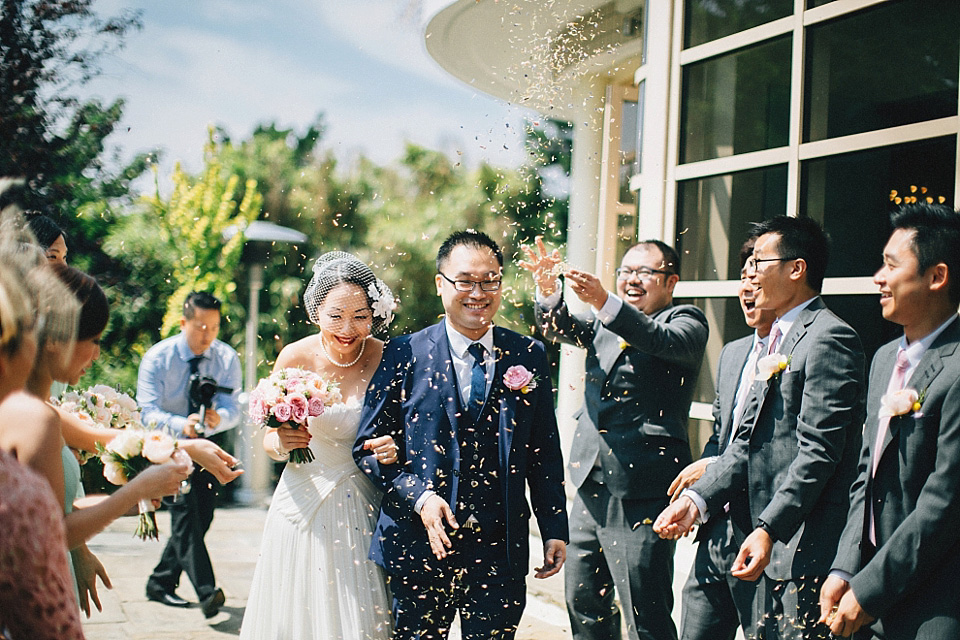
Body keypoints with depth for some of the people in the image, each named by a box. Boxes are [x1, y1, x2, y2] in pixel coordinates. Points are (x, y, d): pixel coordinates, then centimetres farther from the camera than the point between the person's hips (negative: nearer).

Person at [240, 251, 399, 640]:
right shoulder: (296, 357, -9)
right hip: (303, 502, 0)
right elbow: (269, 442, 1)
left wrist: (395, 451, -20)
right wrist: (281, 444, -21)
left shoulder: (386, 359, -10)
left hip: (362, 508, 0)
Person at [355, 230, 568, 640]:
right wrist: (418, 497, -14)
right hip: (419, 545, -1)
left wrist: (555, 530, 6)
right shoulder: (404, 355, -1)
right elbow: (369, 445, -1)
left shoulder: (529, 356, 6)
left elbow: (545, 452, 9)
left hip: (500, 550, 1)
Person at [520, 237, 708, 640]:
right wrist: (549, 290, -19)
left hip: (640, 492, -7)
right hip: (591, 487, 7)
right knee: (583, 605, 17)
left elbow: (663, 341, -24)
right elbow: (560, 329, 2)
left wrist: (604, 303, -38)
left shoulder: (687, 321, -3)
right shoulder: (605, 322, 16)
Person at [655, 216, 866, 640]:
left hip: (807, 551, -9)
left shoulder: (829, 338, -12)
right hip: (772, 547, 10)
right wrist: (698, 498, 3)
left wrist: (769, 529, -23)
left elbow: (818, 451, -19)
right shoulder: (778, 340, 18)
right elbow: (748, 441, 14)